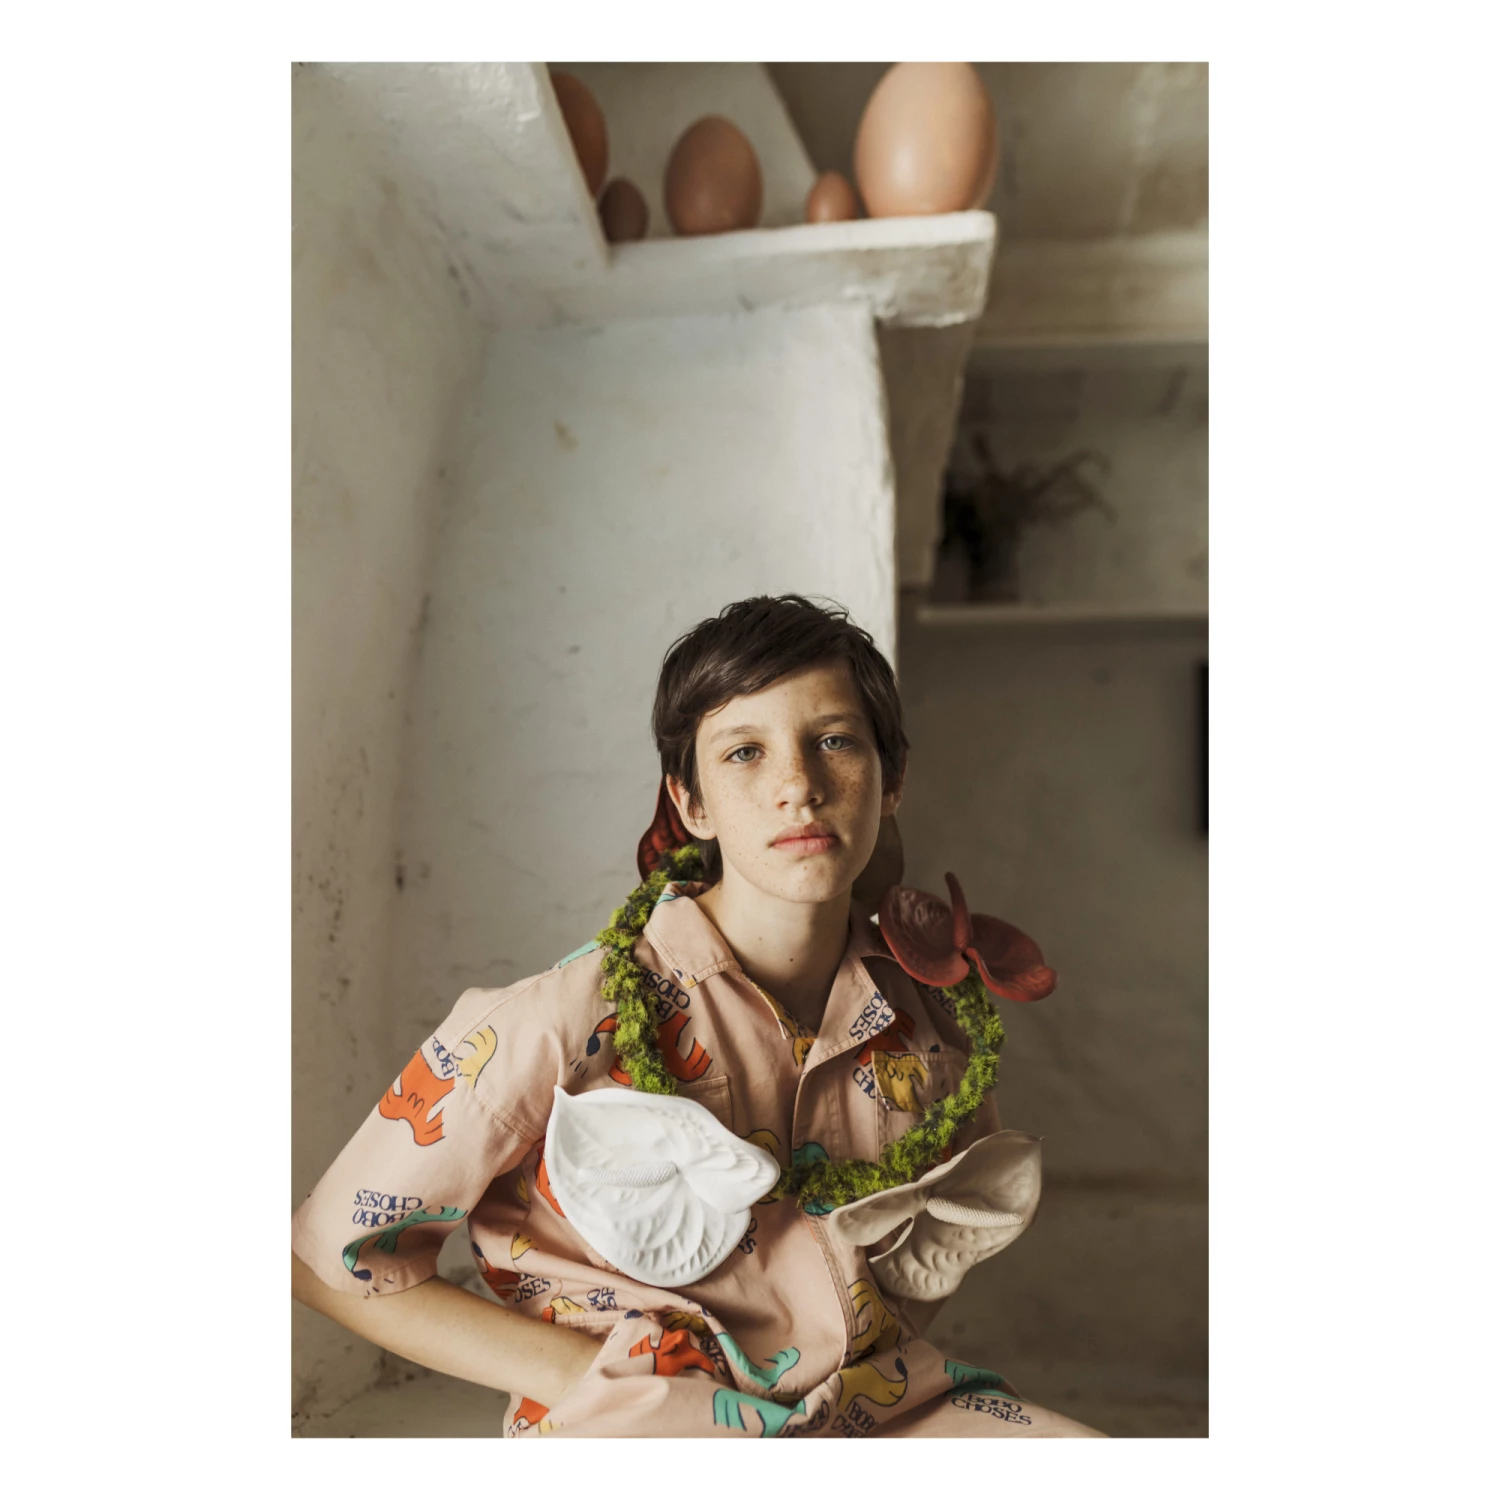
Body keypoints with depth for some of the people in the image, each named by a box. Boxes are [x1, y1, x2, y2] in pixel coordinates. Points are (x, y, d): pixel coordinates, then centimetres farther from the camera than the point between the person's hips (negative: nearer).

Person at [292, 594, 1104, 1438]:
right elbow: (330, 1255, -7)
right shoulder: (567, 1022, -18)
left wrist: (891, 1338, 3)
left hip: (878, 1403, 4)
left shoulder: (925, 1018, -3)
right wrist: (581, 1379, -11)